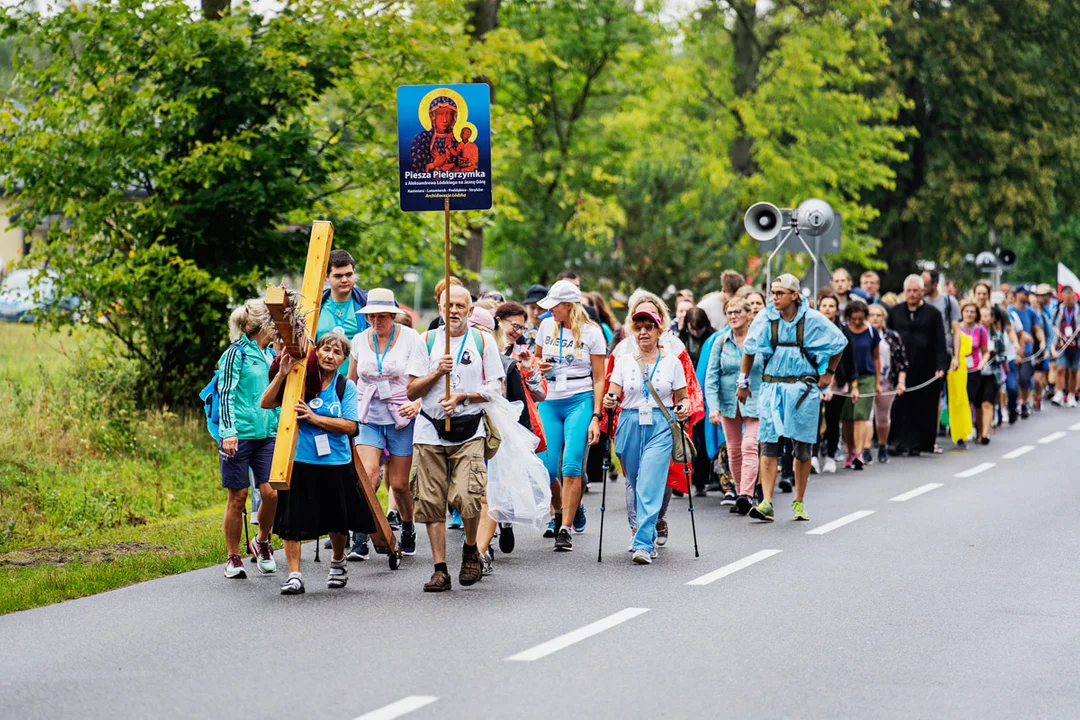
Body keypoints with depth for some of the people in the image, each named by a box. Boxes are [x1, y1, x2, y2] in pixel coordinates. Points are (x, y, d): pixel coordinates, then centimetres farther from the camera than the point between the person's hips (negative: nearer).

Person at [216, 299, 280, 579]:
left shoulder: (270, 354, 15)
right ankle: (233, 558, 9)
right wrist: (229, 432, -18)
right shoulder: (236, 353, -6)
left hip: (267, 433, 6)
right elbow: (226, 395, -9)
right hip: (240, 433, -6)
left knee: (271, 492, -7)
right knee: (238, 496, -1)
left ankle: (262, 541, 18)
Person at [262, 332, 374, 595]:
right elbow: (266, 403, -7)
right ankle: (294, 576, -1)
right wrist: (281, 375, -18)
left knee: (337, 520, 14)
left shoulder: (346, 387, 1)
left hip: (335, 463, 1)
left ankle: (338, 563, 40)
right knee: (292, 520, -6)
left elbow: (350, 426, -10)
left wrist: (314, 417, -19)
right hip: (299, 461, -1)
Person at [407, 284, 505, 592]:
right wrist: (437, 372, -8)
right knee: (431, 502, -2)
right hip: (430, 431, 2)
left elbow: (497, 389, 4)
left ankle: (471, 551, 8)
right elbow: (412, 391, 8)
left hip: (469, 431, -2)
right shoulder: (427, 341, 10)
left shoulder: (482, 341, 7)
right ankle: (440, 569, 4)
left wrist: (463, 397, -9)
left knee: (466, 497, -18)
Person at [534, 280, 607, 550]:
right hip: (549, 403, 4)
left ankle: (565, 531, -11)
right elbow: (537, 357, 26)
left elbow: (599, 379, -1)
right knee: (546, 467, -3)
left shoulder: (591, 333, -2)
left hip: (580, 401, -4)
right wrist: (539, 366, 0)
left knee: (571, 465, -14)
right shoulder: (547, 326, 10)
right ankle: (561, 510, 26)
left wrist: (596, 416, -9)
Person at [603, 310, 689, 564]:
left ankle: (643, 544, -20)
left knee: (650, 485, -15)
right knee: (635, 484, 8)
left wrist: (683, 410, -10)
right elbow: (614, 395, 4)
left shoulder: (672, 362, 5)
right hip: (630, 426, 3)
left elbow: (682, 398, 10)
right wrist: (609, 402, -17)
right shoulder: (624, 361, 8)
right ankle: (649, 537, 27)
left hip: (661, 428, -3)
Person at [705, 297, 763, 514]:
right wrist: (713, 406, -7)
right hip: (729, 403, 3)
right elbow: (711, 377, 3)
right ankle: (739, 493, 18)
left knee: (750, 447, -16)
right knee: (734, 450, 7)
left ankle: (747, 494, -24)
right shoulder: (721, 342, 4)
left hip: (754, 402, -3)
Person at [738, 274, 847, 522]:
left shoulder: (812, 320, -4)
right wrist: (743, 381, 13)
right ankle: (766, 503, -13)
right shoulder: (765, 318, 0)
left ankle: (799, 502, 17)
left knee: (802, 448, 4)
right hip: (772, 387, 1)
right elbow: (749, 350, 13)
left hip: (803, 388, -1)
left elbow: (839, 343, 12)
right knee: (769, 444, -9)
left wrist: (829, 373, 12)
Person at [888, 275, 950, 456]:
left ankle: (915, 444, 7)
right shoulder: (895, 312, 10)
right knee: (900, 407, -2)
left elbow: (940, 342, 0)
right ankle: (898, 441, 3)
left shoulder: (933, 313, 4)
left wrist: (941, 366, -10)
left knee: (922, 408, 1)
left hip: (925, 370, -1)